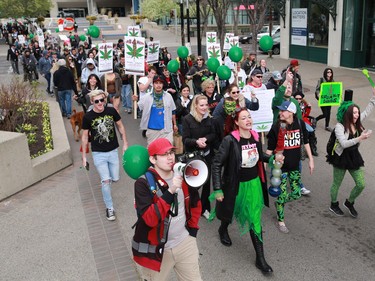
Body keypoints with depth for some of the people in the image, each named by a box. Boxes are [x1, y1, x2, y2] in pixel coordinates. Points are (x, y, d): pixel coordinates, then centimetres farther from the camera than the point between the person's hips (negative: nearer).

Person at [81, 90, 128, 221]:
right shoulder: (88, 117, -11)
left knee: (115, 178, 9)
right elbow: (85, 136, -1)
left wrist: (125, 144, 3)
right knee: (106, 180, -7)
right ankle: (109, 208, 11)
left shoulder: (111, 111, -7)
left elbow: (120, 126, 6)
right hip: (98, 153, -2)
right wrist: (84, 156, 1)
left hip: (113, 151, 2)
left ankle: (104, 184, 46)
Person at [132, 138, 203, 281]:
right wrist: (170, 191, -33)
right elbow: (150, 219, -27)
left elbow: (195, 204, 15)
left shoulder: (183, 176, -2)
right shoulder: (143, 183, -17)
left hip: (185, 243, 4)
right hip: (156, 248, -3)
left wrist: (192, 229, 9)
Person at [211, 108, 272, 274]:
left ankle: (260, 259, 14)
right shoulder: (230, 140, -22)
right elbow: (216, 164, -18)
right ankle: (223, 230, 57)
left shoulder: (255, 137, -6)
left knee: (255, 220, 5)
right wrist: (218, 189, -19)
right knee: (230, 212, 22)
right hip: (235, 185, -3)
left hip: (254, 184, 3)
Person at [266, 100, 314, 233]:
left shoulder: (300, 124, -6)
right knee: (282, 194, 5)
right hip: (281, 166, -4)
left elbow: (305, 142, 8)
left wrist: (311, 159, 8)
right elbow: (269, 148, -9)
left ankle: (279, 203, 40)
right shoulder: (276, 126, -14)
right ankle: (280, 221, 24)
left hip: (295, 165, 4)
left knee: (296, 193, 10)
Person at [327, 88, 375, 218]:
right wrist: (359, 138, -33)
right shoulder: (339, 126, -20)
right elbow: (343, 144, -28)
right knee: (337, 184, 12)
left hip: (354, 157, 6)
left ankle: (349, 203, 31)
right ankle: (333, 205, 35)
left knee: (361, 184, 6)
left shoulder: (357, 123, 0)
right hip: (341, 157, -6)